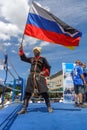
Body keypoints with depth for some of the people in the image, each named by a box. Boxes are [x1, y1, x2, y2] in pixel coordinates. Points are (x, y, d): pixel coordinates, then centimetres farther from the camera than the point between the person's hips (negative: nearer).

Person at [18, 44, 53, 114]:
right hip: (31, 76, 4)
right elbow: (23, 58, 25)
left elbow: (48, 67, 8)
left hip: (39, 76, -4)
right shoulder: (31, 59, 18)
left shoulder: (43, 59, 7)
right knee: (27, 92, -1)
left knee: (44, 92, -7)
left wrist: (43, 72, -5)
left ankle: (49, 107, 5)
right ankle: (24, 108, 2)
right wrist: (21, 50, 15)